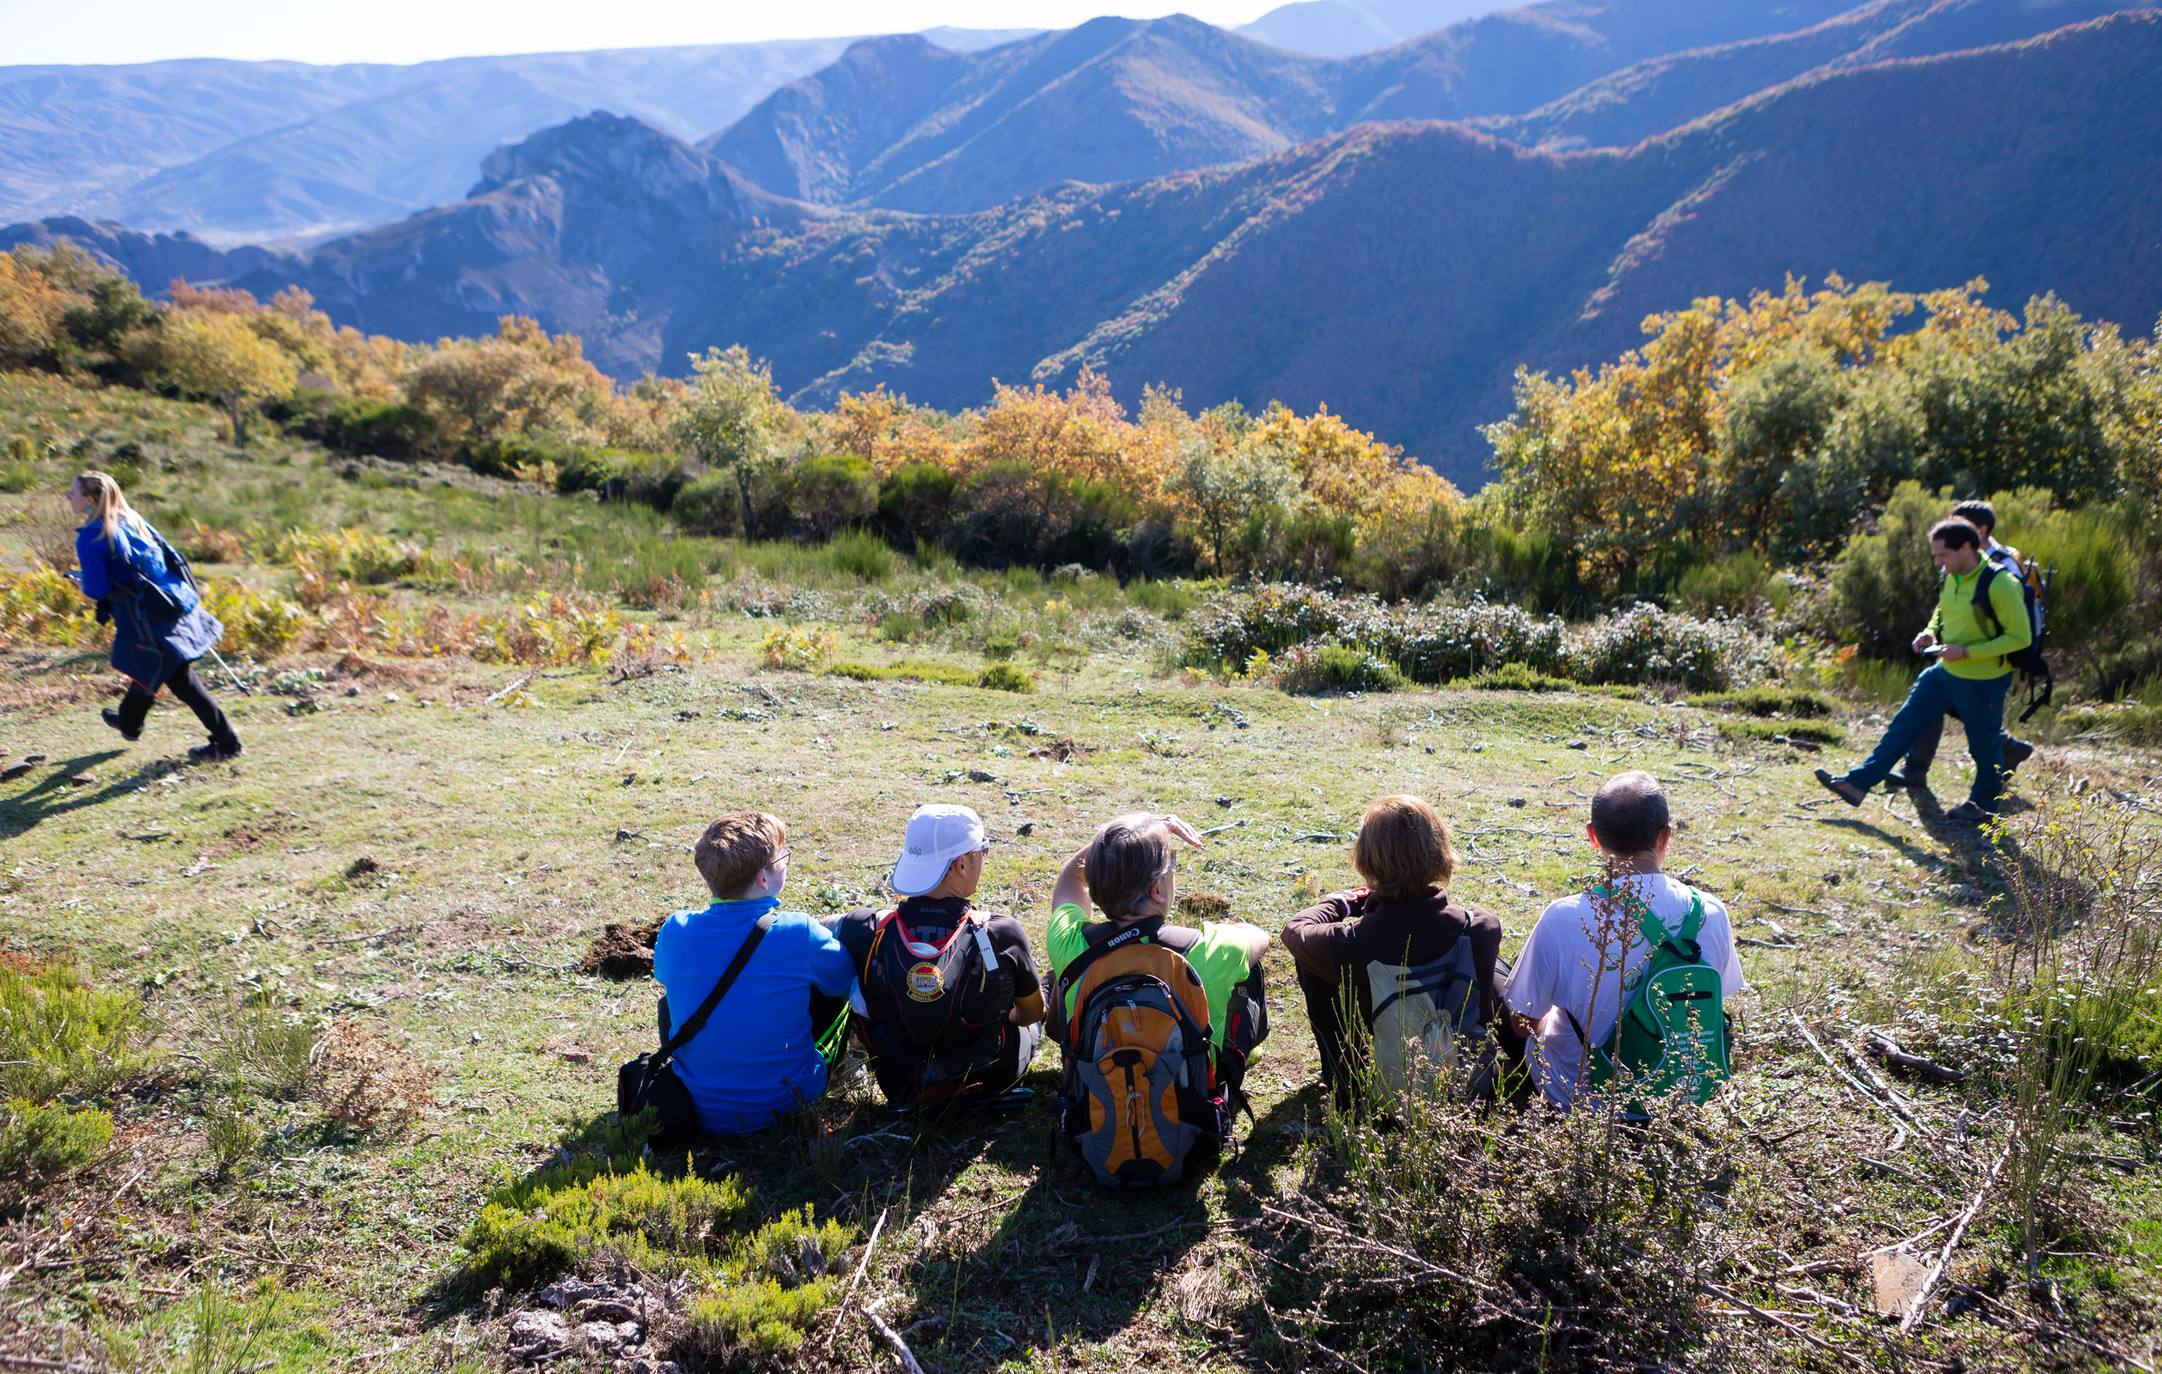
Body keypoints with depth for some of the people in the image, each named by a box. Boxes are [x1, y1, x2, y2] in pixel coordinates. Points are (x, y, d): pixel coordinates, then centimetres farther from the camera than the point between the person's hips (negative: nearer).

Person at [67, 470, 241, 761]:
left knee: (181, 680, 4)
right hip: (175, 603, 8)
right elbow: (170, 556, 15)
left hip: (149, 620, -8)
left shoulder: (89, 538, -12)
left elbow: (97, 589, -14)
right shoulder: (132, 520, 10)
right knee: (149, 668, 26)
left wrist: (82, 583, 8)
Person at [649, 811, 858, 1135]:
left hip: (703, 1112, 2)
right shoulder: (800, 933, -18)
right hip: (785, 1103, -2)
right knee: (833, 983, 14)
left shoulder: (676, 931, -10)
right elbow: (848, 978, 3)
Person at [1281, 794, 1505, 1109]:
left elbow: (1294, 930, -3)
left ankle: (1345, 1080, 28)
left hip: (1393, 1092, -2)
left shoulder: (1356, 943, -27)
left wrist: (1340, 903, 17)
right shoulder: (1481, 927, -20)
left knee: (1307, 958, 10)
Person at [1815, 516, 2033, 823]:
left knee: (1984, 746, 9)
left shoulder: (2000, 585, -22)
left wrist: (1966, 652, -24)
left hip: (1983, 682, -8)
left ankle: (1983, 805, 30)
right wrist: (1930, 632, 0)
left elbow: (2020, 636, -20)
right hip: (1945, 672, 8)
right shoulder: (1951, 578, 2)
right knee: (1903, 725, 6)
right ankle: (1858, 783, 8)